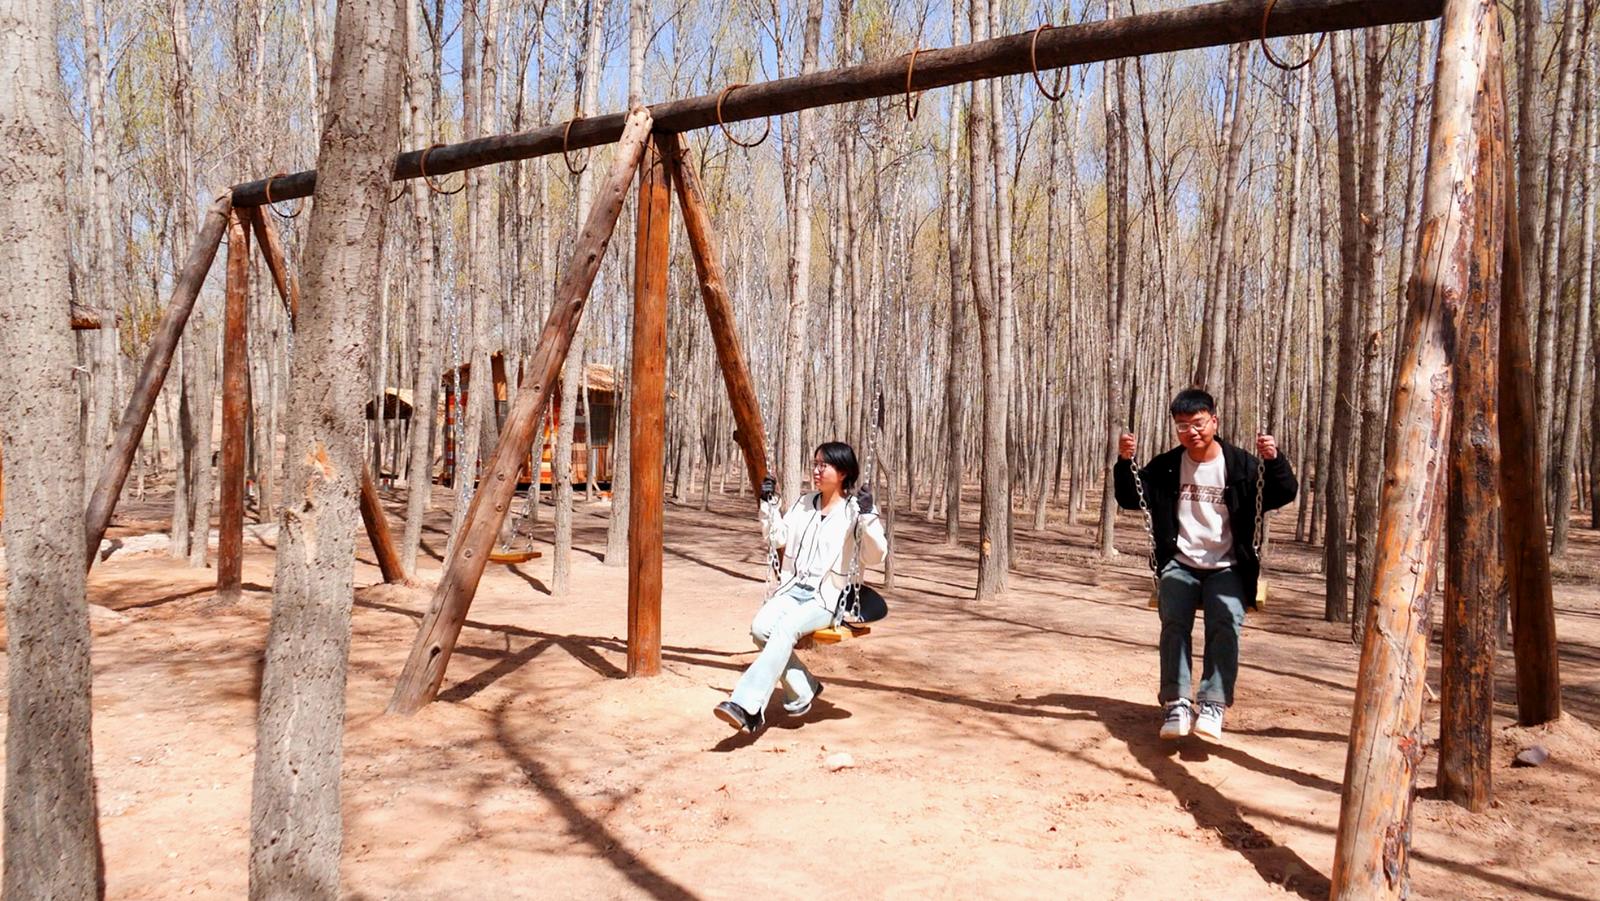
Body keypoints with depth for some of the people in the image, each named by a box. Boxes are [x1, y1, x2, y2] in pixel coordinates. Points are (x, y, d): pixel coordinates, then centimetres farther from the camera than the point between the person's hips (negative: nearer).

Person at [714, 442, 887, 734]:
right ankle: (803, 691, -6)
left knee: (785, 628, -33)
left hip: (827, 597, -5)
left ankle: (748, 706, -39)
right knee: (761, 627, -25)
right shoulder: (804, 503, 16)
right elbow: (778, 540, 18)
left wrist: (868, 516, -24)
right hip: (793, 588, 5)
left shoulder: (854, 510, -2)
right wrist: (769, 504, 7)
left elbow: (875, 555, -11)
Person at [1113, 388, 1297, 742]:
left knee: (1226, 622, -27)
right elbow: (1130, 499, 8)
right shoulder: (1165, 467, 5)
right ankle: (1176, 703, -26)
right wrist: (1125, 462, -11)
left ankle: (1213, 704, -30)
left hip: (1226, 568, -1)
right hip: (1179, 565, 1)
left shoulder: (1240, 464, 0)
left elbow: (1285, 494, -5)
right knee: (1174, 621, -24)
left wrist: (1274, 460, -25)